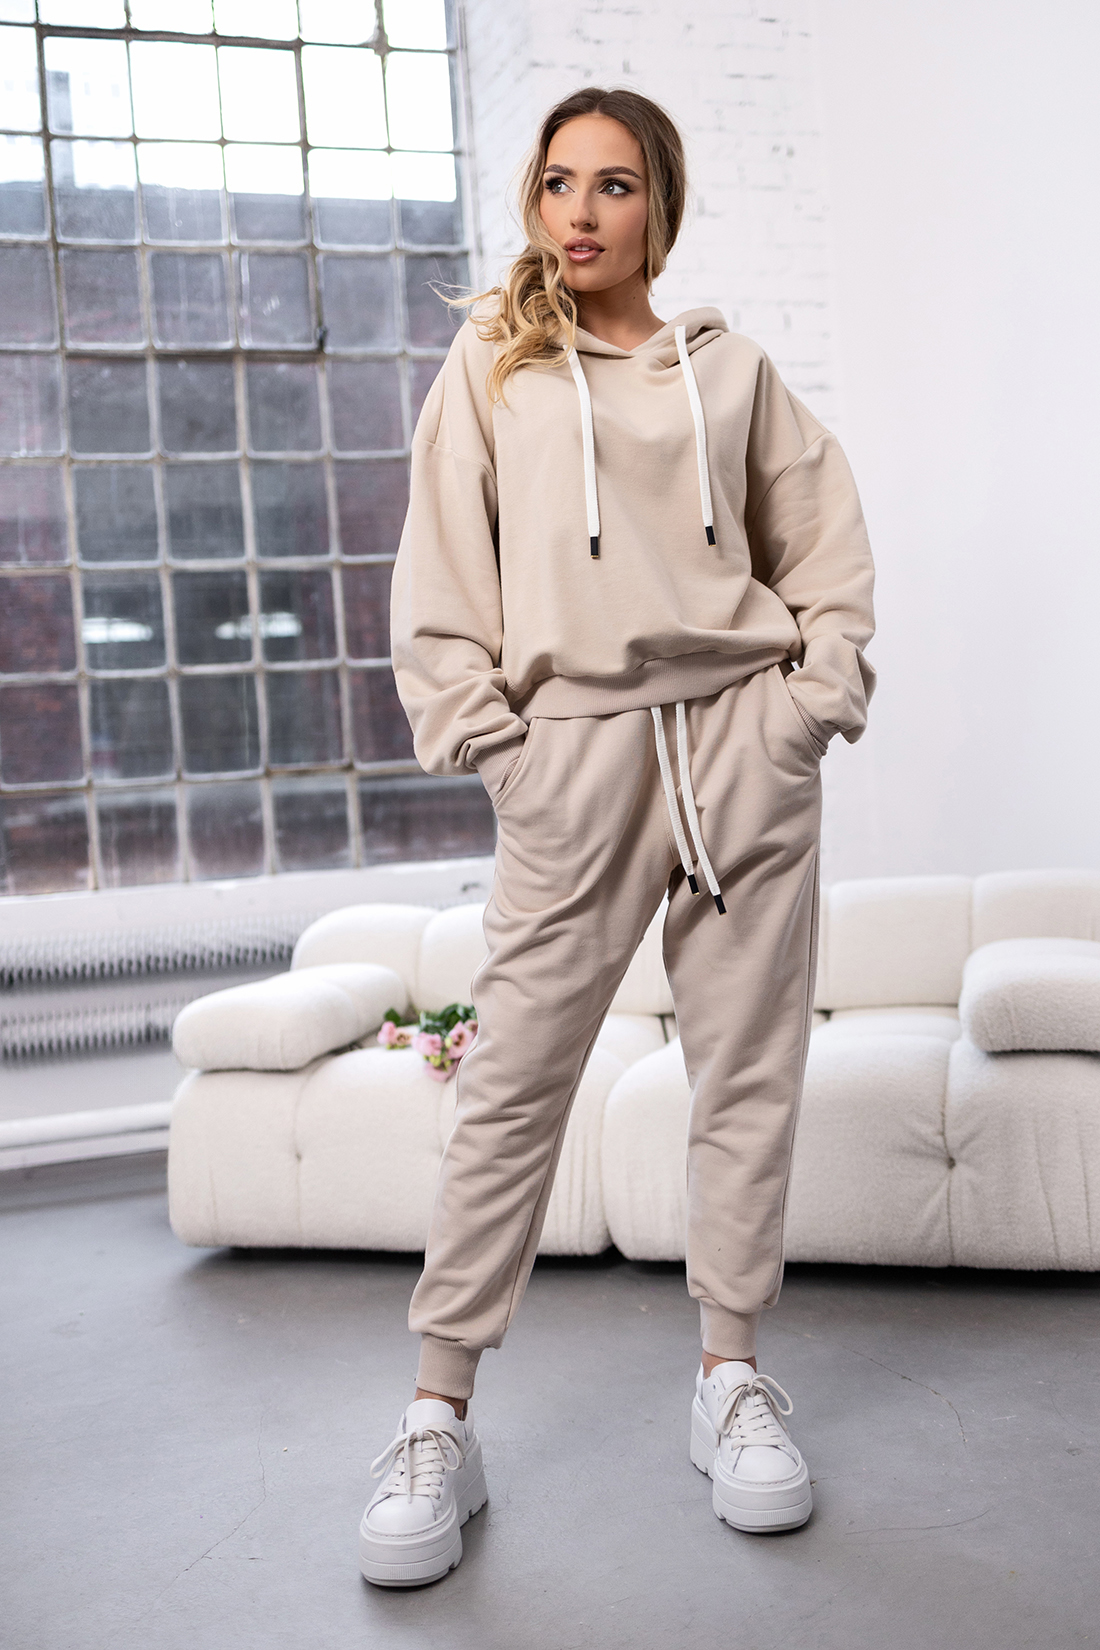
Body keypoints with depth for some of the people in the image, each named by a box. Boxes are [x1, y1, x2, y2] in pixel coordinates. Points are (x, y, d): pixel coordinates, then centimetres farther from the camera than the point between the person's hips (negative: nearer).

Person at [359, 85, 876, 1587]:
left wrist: (815, 705, 2)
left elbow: (827, 548, 15)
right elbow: (440, 574, 5)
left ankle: (732, 1375, 20)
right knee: (512, 1084, -3)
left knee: (750, 1070, 5)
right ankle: (440, 1417, 6)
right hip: (575, 751, -2)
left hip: (740, 743, 2)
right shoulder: (491, 365, 10)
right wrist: (483, 735, -5)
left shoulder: (732, 373, 14)